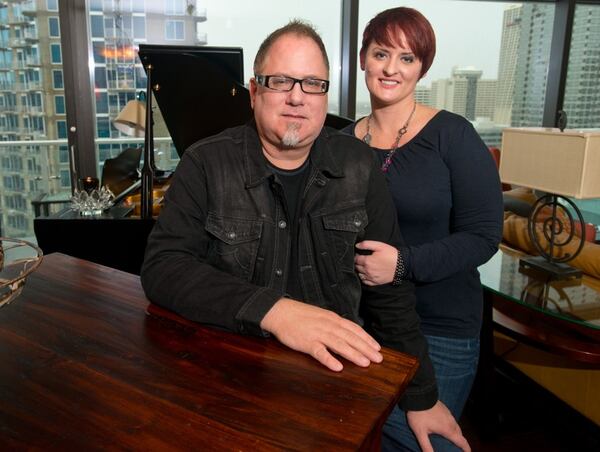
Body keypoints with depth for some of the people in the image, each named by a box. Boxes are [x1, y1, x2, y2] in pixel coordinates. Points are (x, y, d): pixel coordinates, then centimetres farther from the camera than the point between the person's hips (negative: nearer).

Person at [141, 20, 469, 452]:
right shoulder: (206, 164, -6)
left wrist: (422, 397, 5)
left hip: (337, 369, 2)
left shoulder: (357, 165, 0)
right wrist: (271, 310, -30)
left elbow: (390, 287, 3)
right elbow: (162, 266, -16)